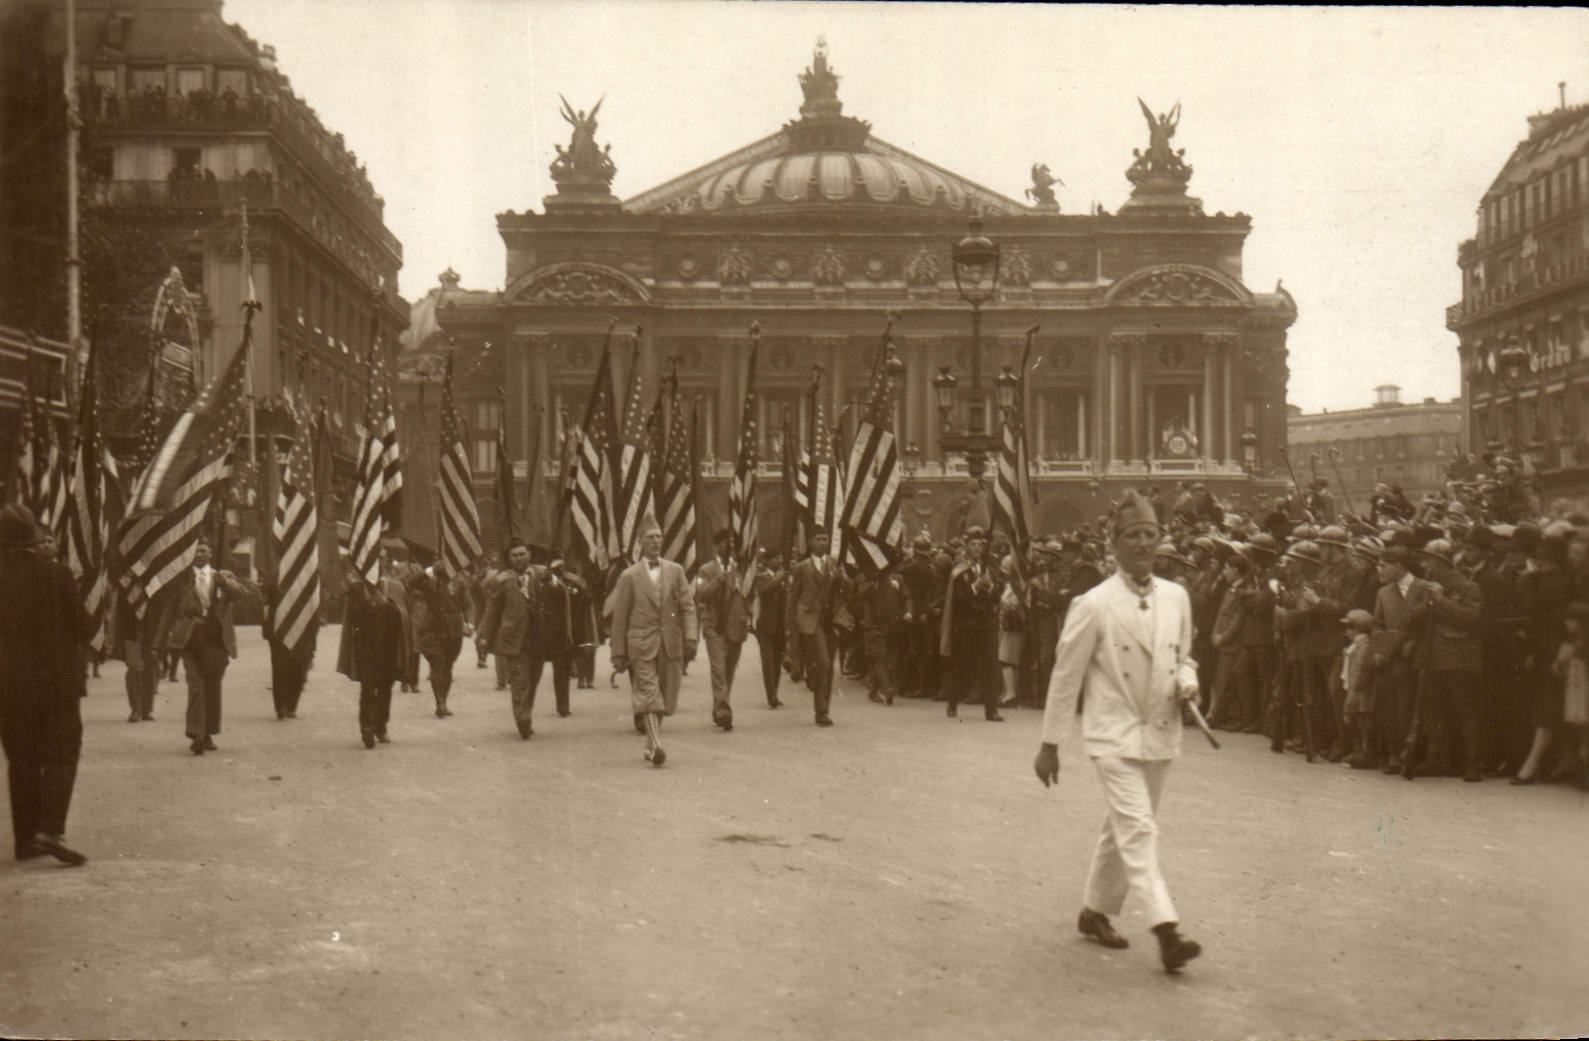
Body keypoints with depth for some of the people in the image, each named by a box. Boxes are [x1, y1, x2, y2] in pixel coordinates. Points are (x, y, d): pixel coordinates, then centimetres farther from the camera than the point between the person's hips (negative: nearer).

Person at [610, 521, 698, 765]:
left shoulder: (675, 571, 11)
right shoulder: (629, 576, 4)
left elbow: (688, 606, 7)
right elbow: (620, 617, 5)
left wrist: (691, 637, -7)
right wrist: (619, 653, 2)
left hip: (670, 644, 3)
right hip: (641, 644, -3)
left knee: (664, 697, 7)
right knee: (648, 694, -14)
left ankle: (650, 746, 20)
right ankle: (656, 746, -21)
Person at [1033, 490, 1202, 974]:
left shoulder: (1176, 598, 6)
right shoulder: (1093, 606, -9)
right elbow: (1066, 675, -4)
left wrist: (1187, 680, -3)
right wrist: (1049, 745, -2)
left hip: (1160, 734, 6)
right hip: (1113, 734, -5)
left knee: (1123, 829, 15)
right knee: (1138, 829, -15)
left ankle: (1095, 912, 31)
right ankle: (1166, 929, -21)